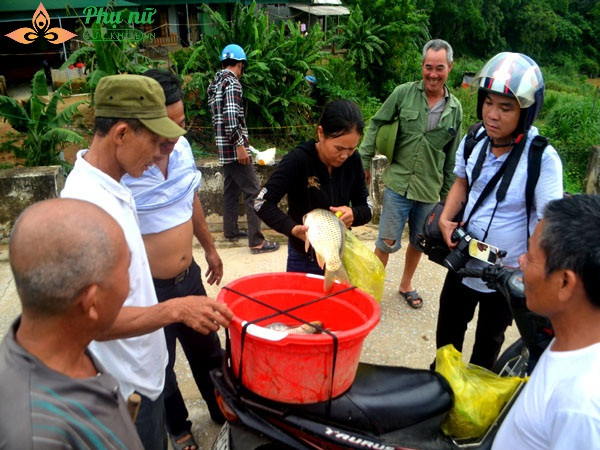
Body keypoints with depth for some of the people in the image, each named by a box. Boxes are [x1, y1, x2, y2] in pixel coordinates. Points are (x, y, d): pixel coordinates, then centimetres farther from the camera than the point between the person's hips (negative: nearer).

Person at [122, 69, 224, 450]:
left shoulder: (182, 148, -5)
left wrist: (210, 247, 20)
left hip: (190, 276, 6)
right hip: (149, 289, -5)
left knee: (208, 351, 24)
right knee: (160, 366, 19)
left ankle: (224, 411, 50)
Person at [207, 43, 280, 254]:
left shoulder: (215, 83, 15)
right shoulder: (232, 82, -14)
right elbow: (231, 117, -24)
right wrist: (240, 145, -23)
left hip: (222, 146, 10)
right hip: (233, 146, -10)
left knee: (231, 188, 19)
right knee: (253, 191, -7)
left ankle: (231, 230, 27)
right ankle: (257, 241, -6)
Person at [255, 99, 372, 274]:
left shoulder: (353, 160, -7)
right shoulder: (298, 160, -19)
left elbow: (366, 208, 1)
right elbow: (262, 203, -20)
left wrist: (353, 214, -22)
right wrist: (292, 228, -35)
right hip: (304, 259, -3)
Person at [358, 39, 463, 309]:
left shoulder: (455, 109, 3)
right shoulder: (404, 93, -5)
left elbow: (452, 157, 9)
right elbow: (376, 125, 1)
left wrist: (447, 194, 11)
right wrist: (363, 163, -4)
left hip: (430, 189, 3)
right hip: (398, 183, -3)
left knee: (419, 242, 17)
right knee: (388, 241, 0)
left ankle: (406, 285, 38)